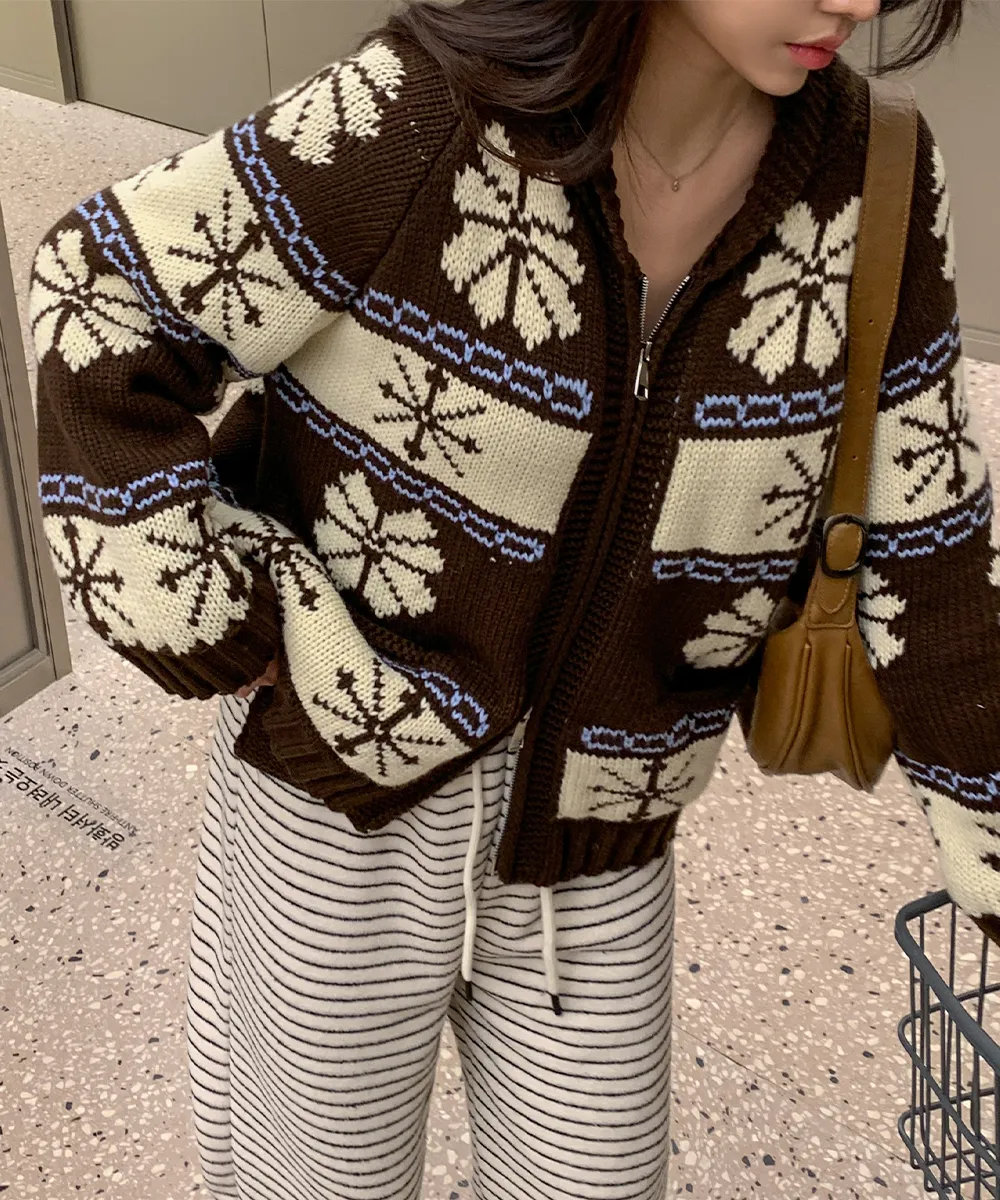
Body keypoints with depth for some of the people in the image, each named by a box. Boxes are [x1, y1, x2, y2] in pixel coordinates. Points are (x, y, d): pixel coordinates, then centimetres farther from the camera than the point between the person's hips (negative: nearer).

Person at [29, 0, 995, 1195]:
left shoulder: (872, 187, -10)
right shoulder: (423, 114, -23)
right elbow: (106, 299, -13)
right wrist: (210, 627, -13)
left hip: (590, 833, 3)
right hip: (343, 791, -2)